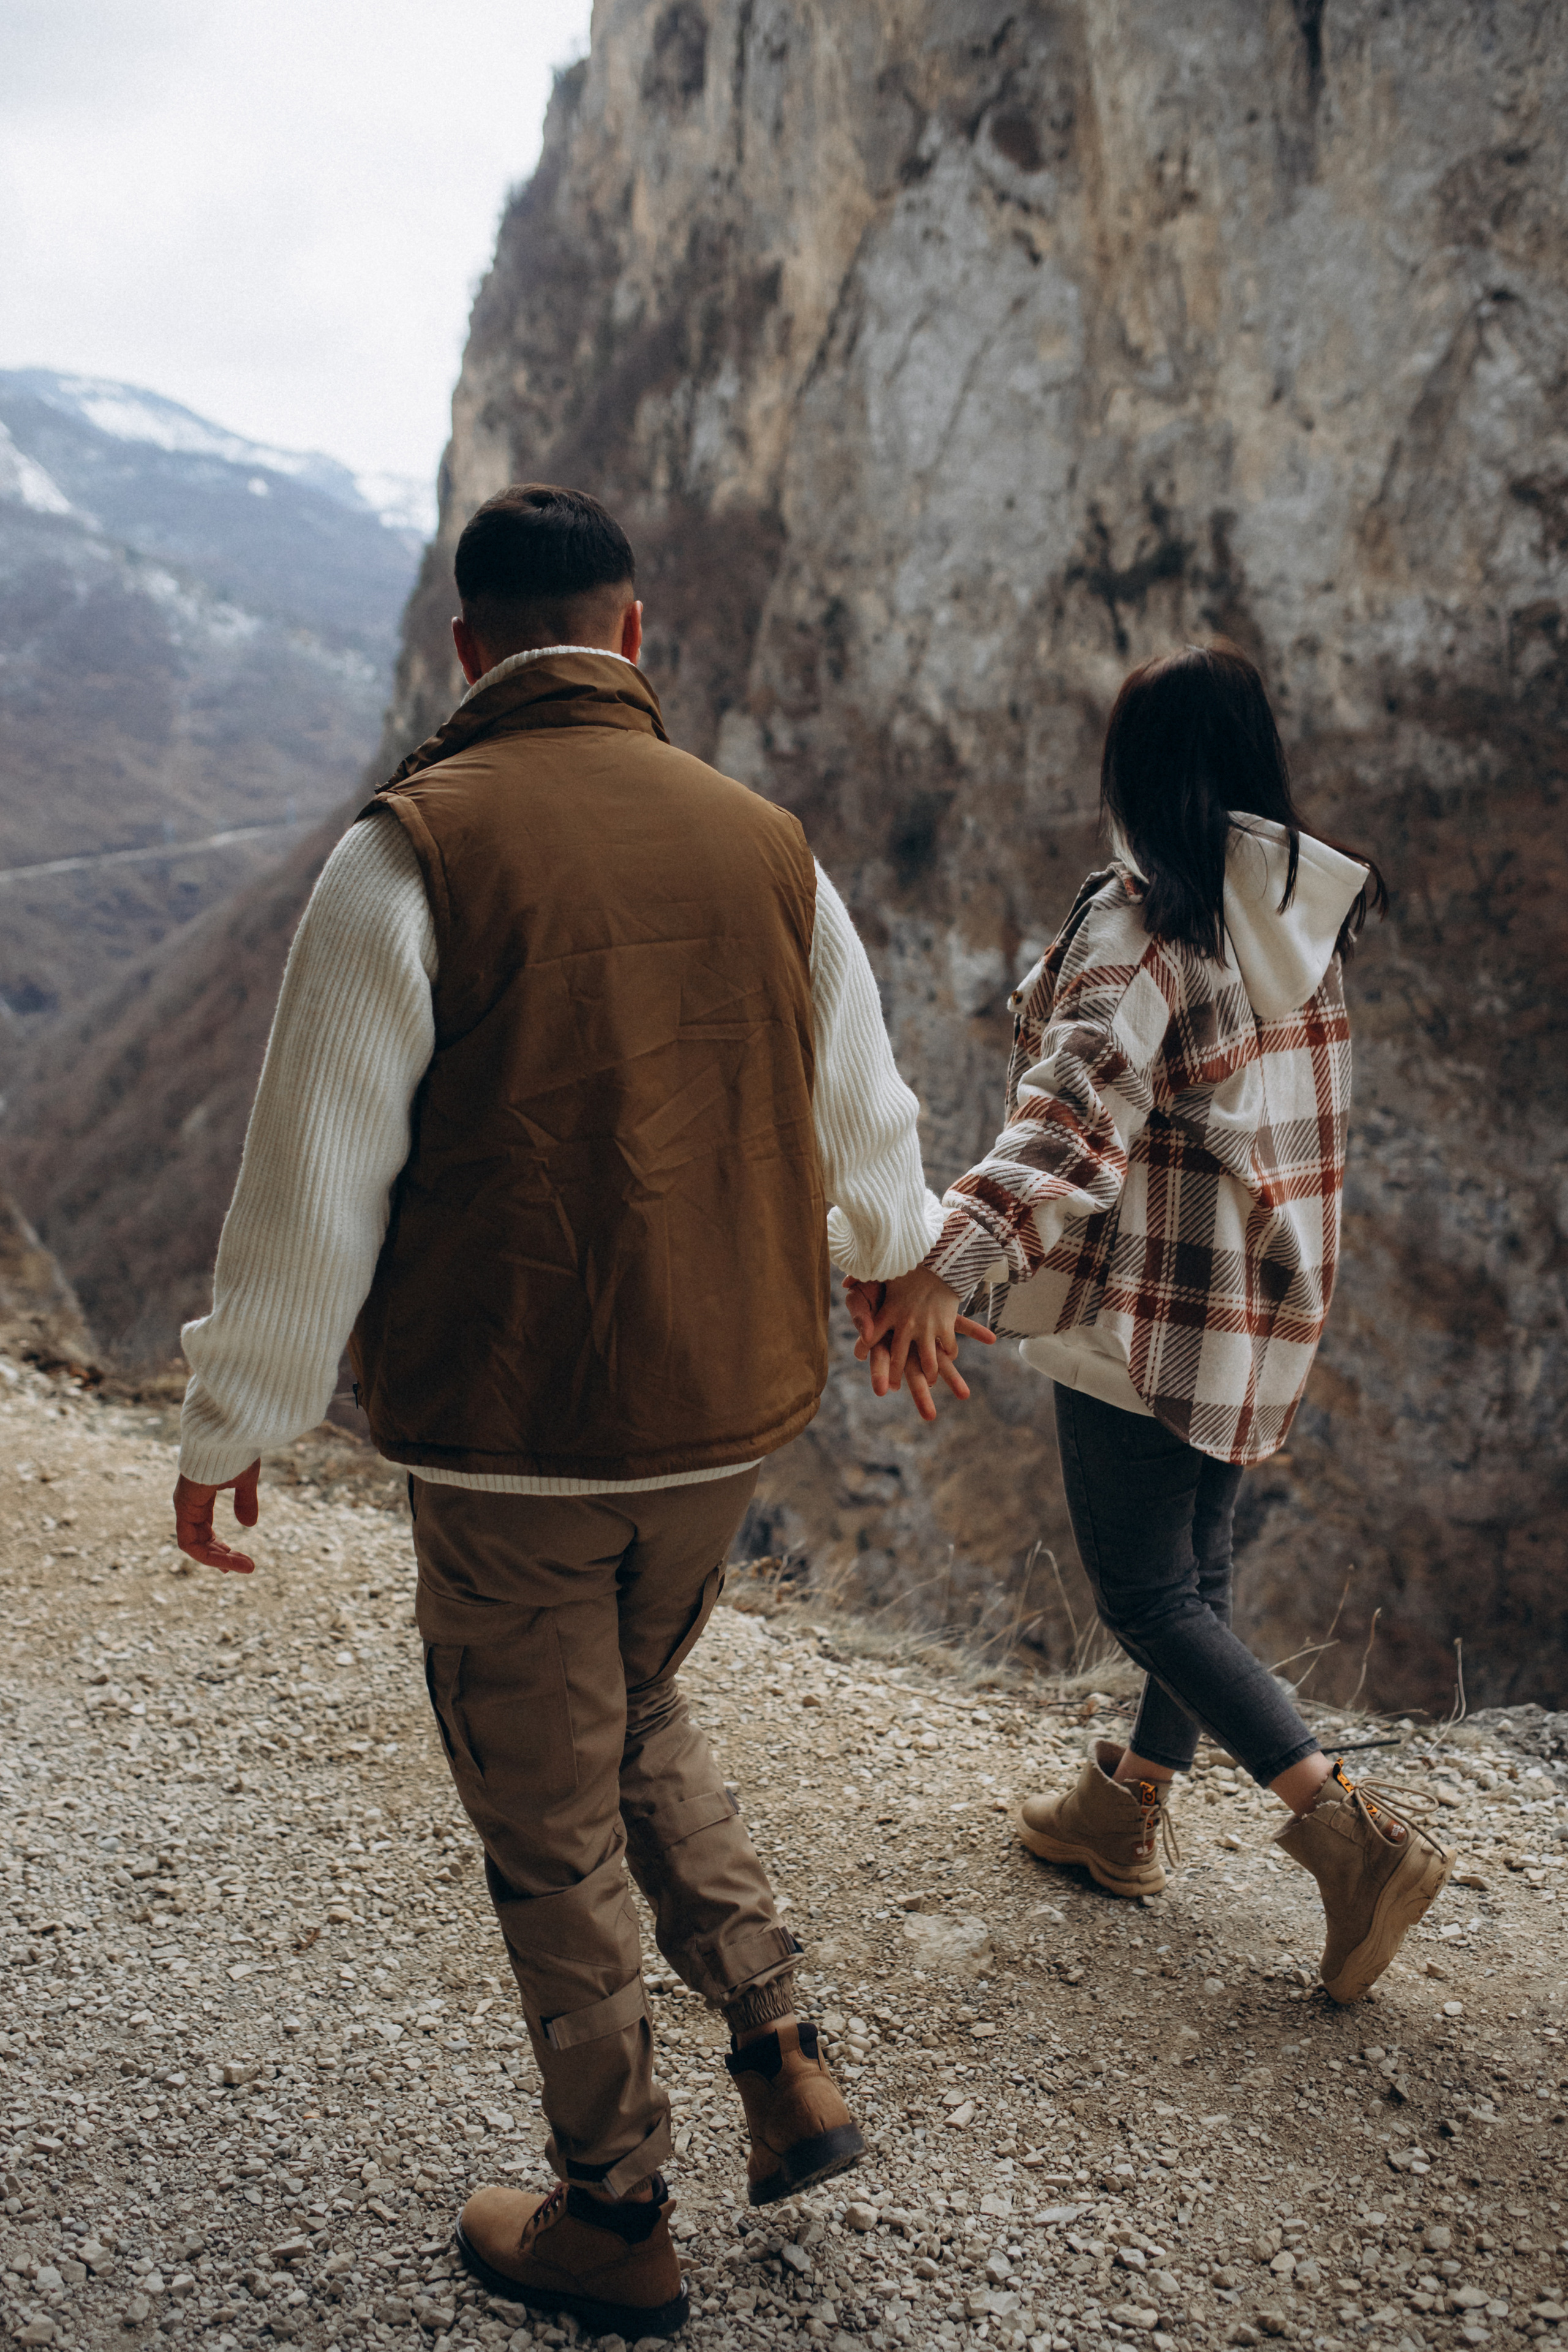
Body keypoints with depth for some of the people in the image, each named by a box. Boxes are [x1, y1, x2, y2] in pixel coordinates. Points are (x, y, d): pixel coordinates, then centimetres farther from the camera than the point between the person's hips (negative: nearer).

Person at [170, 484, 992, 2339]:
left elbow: (317, 1171, -13)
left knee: (552, 1825, 13)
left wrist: (231, 1424, 0)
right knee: (636, 1717, 30)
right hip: (723, 1415, 5)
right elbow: (865, 1126, 12)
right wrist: (903, 1274, 34)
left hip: (506, 1437, -5)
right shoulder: (762, 845, 0)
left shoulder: (414, 848, -14)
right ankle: (781, 2058, 24)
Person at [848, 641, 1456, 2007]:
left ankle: (1351, 1828, -8)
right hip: (1268, 1312, 8)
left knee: (1146, 1591, 0)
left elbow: (1073, 1125, -30)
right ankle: (1128, 1812, 34)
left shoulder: (1140, 917, -16)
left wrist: (946, 1264, -39)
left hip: (1145, 1311, -8)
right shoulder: (1309, 914, 6)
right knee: (1196, 1570, 18)